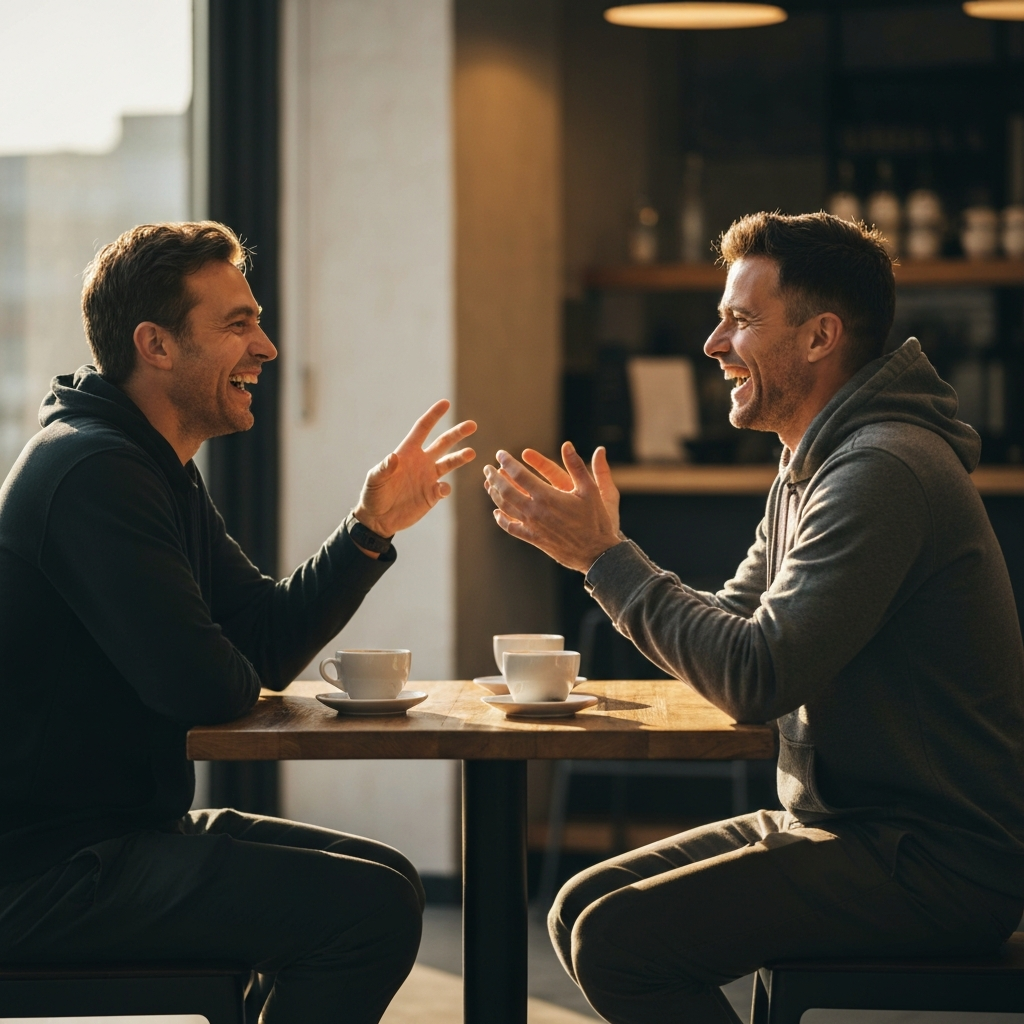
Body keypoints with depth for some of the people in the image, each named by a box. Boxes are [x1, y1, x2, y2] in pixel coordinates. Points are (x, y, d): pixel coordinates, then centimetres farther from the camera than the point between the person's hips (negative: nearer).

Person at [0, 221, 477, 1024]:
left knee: (386, 878, 14)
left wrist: (372, 529, 3)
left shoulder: (164, 474, 15)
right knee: (374, 908, -18)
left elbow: (267, 645, 12)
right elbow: (208, 687, -25)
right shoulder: (92, 472, -19)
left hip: (118, 830, 11)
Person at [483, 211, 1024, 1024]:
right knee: (582, 910, 4)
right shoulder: (811, 469, 15)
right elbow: (726, 631, 15)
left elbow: (756, 679, -25)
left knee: (620, 944, -21)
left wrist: (606, 556, -16)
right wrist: (598, 542, 5)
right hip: (845, 823, 10)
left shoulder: (883, 471, -19)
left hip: (939, 864, -10)